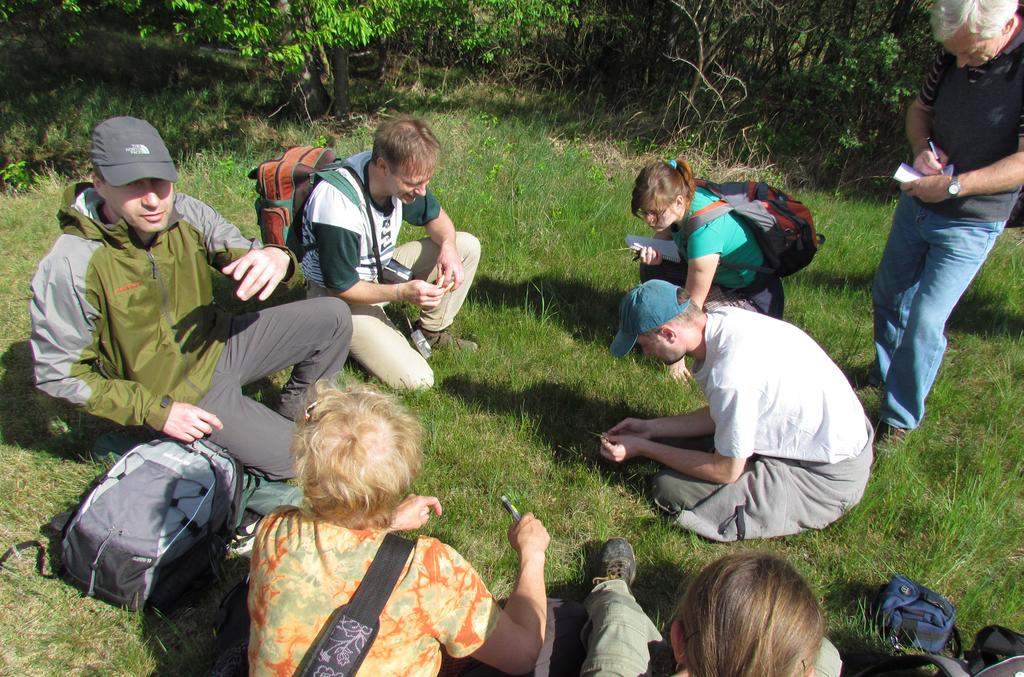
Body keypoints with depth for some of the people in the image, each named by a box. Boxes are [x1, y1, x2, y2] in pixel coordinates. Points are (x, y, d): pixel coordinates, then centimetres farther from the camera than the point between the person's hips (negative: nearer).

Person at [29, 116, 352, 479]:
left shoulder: (186, 213, -13)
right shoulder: (70, 268, -25)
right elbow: (57, 373, -17)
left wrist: (274, 257, -37)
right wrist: (157, 411, -19)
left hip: (221, 345, 5)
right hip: (175, 393, -5)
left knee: (333, 316, -6)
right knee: (287, 457, -13)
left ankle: (295, 406, 18)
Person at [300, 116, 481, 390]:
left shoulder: (400, 175, -14)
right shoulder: (338, 207, -35)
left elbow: (435, 216, 4)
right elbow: (341, 288, -25)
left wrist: (448, 246, -17)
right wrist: (401, 292, -32)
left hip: (382, 269, 7)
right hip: (341, 295, -7)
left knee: (467, 246, -5)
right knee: (416, 379, -18)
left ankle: (432, 332, 7)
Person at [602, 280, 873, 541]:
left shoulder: (730, 374, -34)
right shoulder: (721, 319, -9)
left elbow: (726, 471, -17)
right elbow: (720, 416, 7)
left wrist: (643, 448, -9)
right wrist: (651, 428, 6)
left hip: (826, 476, -8)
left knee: (669, 489, -13)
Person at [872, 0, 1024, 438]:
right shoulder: (954, 54, -5)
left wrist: (954, 185, -29)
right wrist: (923, 148, -9)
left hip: (969, 224, -6)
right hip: (915, 204, 6)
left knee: (925, 322, -6)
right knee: (888, 296, 19)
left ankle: (900, 418, 12)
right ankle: (885, 375, 44)